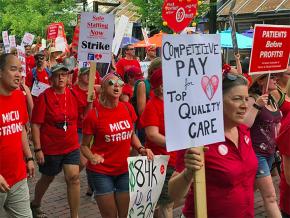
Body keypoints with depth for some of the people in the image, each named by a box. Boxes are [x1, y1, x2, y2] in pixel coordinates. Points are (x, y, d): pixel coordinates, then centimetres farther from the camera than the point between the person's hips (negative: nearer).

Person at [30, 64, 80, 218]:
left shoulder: (72, 94, 0)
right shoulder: (44, 97, -13)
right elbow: (35, 124, -13)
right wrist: (37, 149, -16)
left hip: (71, 146, 3)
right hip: (50, 148, -3)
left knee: (74, 178, -7)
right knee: (47, 178, 17)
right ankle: (35, 204, 46)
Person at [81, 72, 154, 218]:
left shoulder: (128, 108, -1)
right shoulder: (93, 115, -13)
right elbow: (84, 145, -3)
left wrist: (141, 149, -3)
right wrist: (92, 157, -23)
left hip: (125, 170, 4)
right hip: (101, 172, -4)